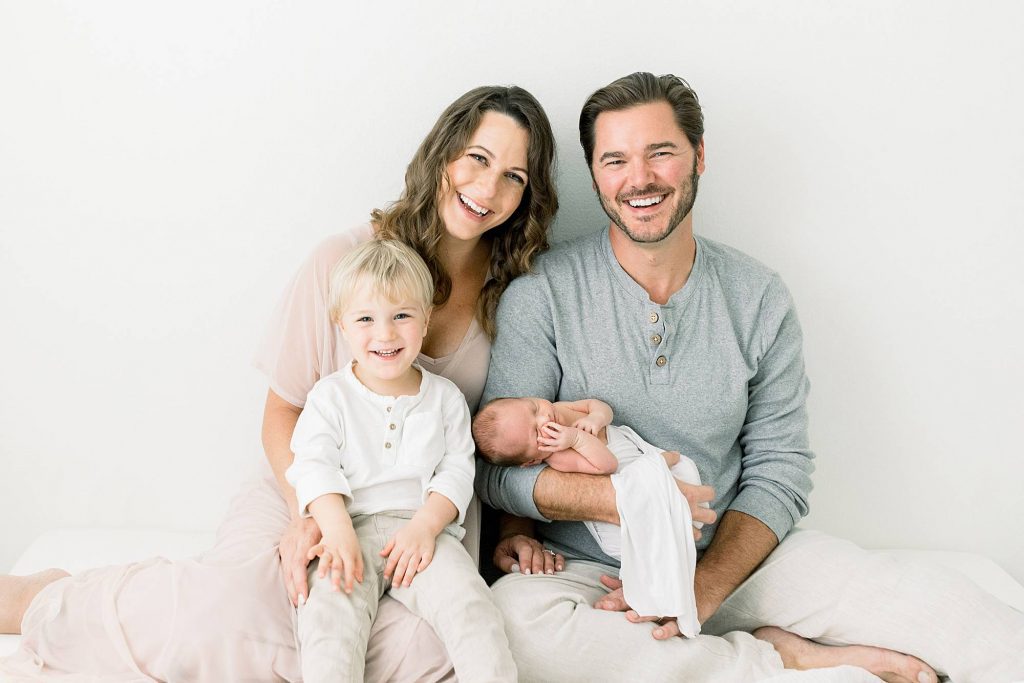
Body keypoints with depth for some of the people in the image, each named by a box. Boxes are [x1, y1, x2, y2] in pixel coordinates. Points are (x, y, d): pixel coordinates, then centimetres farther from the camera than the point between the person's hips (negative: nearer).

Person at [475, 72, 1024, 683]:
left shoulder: (760, 299, 0)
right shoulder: (542, 294, -8)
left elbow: (779, 470, -1)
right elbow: (499, 468, -10)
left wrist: (703, 587, -17)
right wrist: (620, 496, -28)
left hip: (734, 560, 0)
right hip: (591, 573, 2)